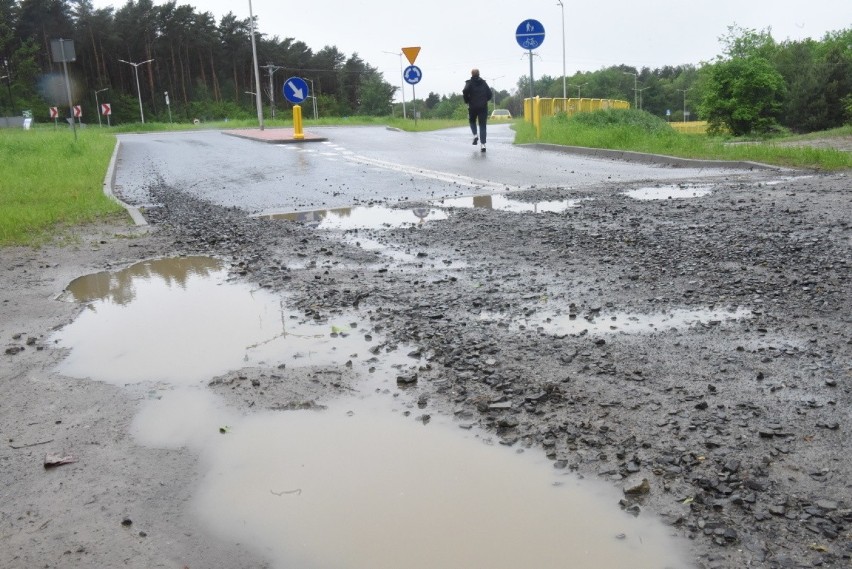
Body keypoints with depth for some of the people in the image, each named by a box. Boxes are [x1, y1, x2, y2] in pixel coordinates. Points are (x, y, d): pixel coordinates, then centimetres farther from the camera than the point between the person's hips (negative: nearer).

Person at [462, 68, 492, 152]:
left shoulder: (469, 82, 1)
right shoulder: (484, 83, 11)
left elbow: (465, 92, -16)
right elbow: (489, 94, 8)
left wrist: (467, 101, -1)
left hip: (473, 107, -2)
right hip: (483, 107, 2)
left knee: (472, 121, 23)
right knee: (482, 125, 2)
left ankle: (475, 135, -2)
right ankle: (483, 144, -9)